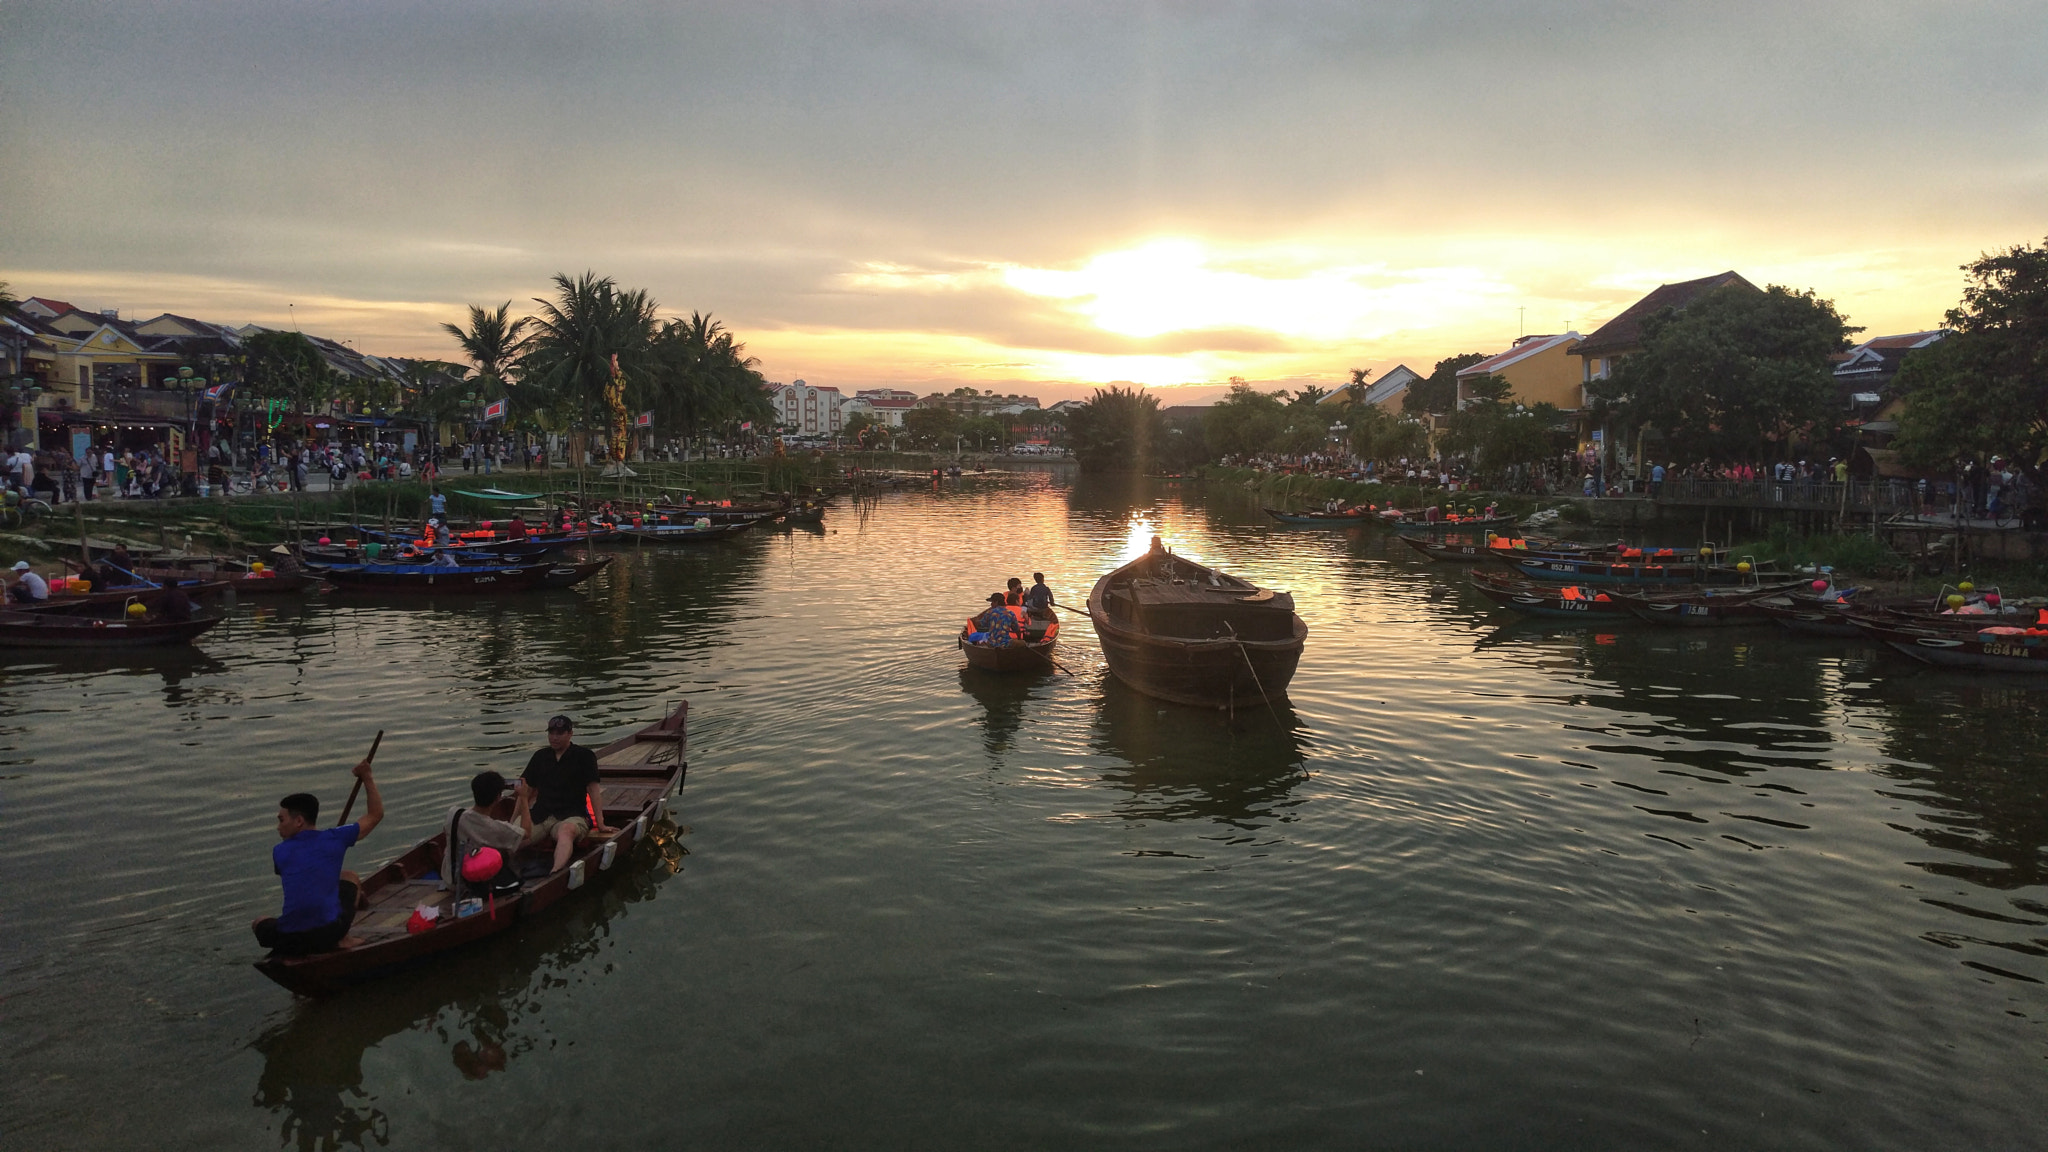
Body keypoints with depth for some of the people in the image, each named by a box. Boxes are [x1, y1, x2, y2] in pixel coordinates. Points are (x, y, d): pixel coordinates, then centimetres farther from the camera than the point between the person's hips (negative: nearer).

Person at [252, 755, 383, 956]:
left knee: (260, 923, 35)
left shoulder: (279, 852, 2)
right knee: (349, 878, 28)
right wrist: (367, 778, 24)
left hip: (289, 939, 0)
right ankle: (342, 940, 13)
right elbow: (375, 815, 14)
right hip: (330, 933, 0)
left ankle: (297, 953, 9)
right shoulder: (335, 839, 1)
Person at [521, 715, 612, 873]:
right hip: (540, 817, 5)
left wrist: (600, 823, -5)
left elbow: (593, 790, 2)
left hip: (572, 815, -5)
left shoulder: (584, 756, 7)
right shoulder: (540, 756, 19)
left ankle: (555, 873, -65)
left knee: (566, 830, -41)